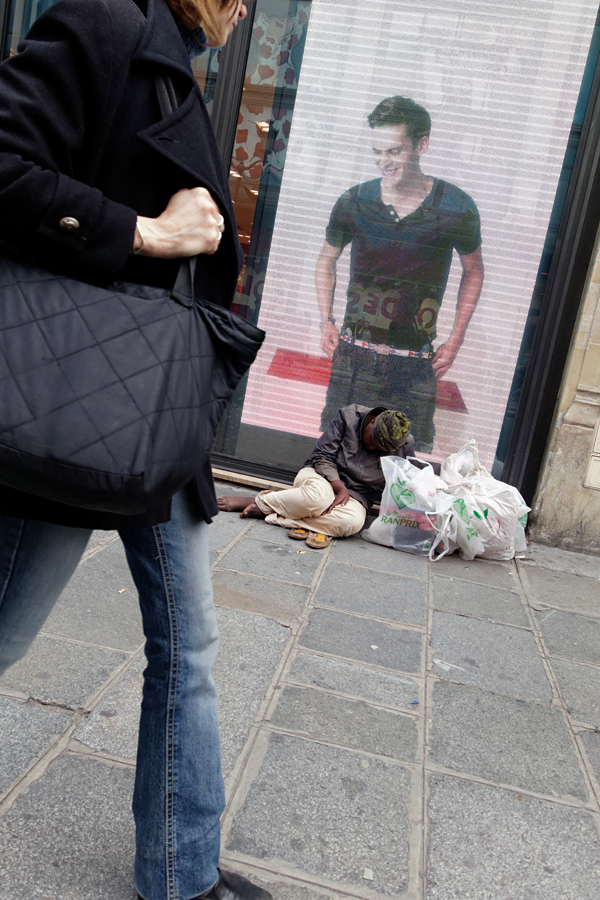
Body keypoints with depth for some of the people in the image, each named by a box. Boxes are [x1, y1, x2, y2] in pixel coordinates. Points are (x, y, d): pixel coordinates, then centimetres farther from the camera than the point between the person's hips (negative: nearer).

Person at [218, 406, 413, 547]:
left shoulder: (405, 446, -6)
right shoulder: (349, 416, -10)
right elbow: (322, 456, -8)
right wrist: (340, 487, -18)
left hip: (354, 496, 2)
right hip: (321, 477, -1)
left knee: (353, 522, -36)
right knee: (319, 496, -40)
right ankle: (258, 501, -21)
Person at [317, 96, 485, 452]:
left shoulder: (456, 208, -4)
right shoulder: (354, 202, 0)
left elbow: (474, 270, 11)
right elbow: (327, 260, 17)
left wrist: (455, 341, 4)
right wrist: (326, 322, 6)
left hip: (415, 363, -1)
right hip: (353, 353, 2)